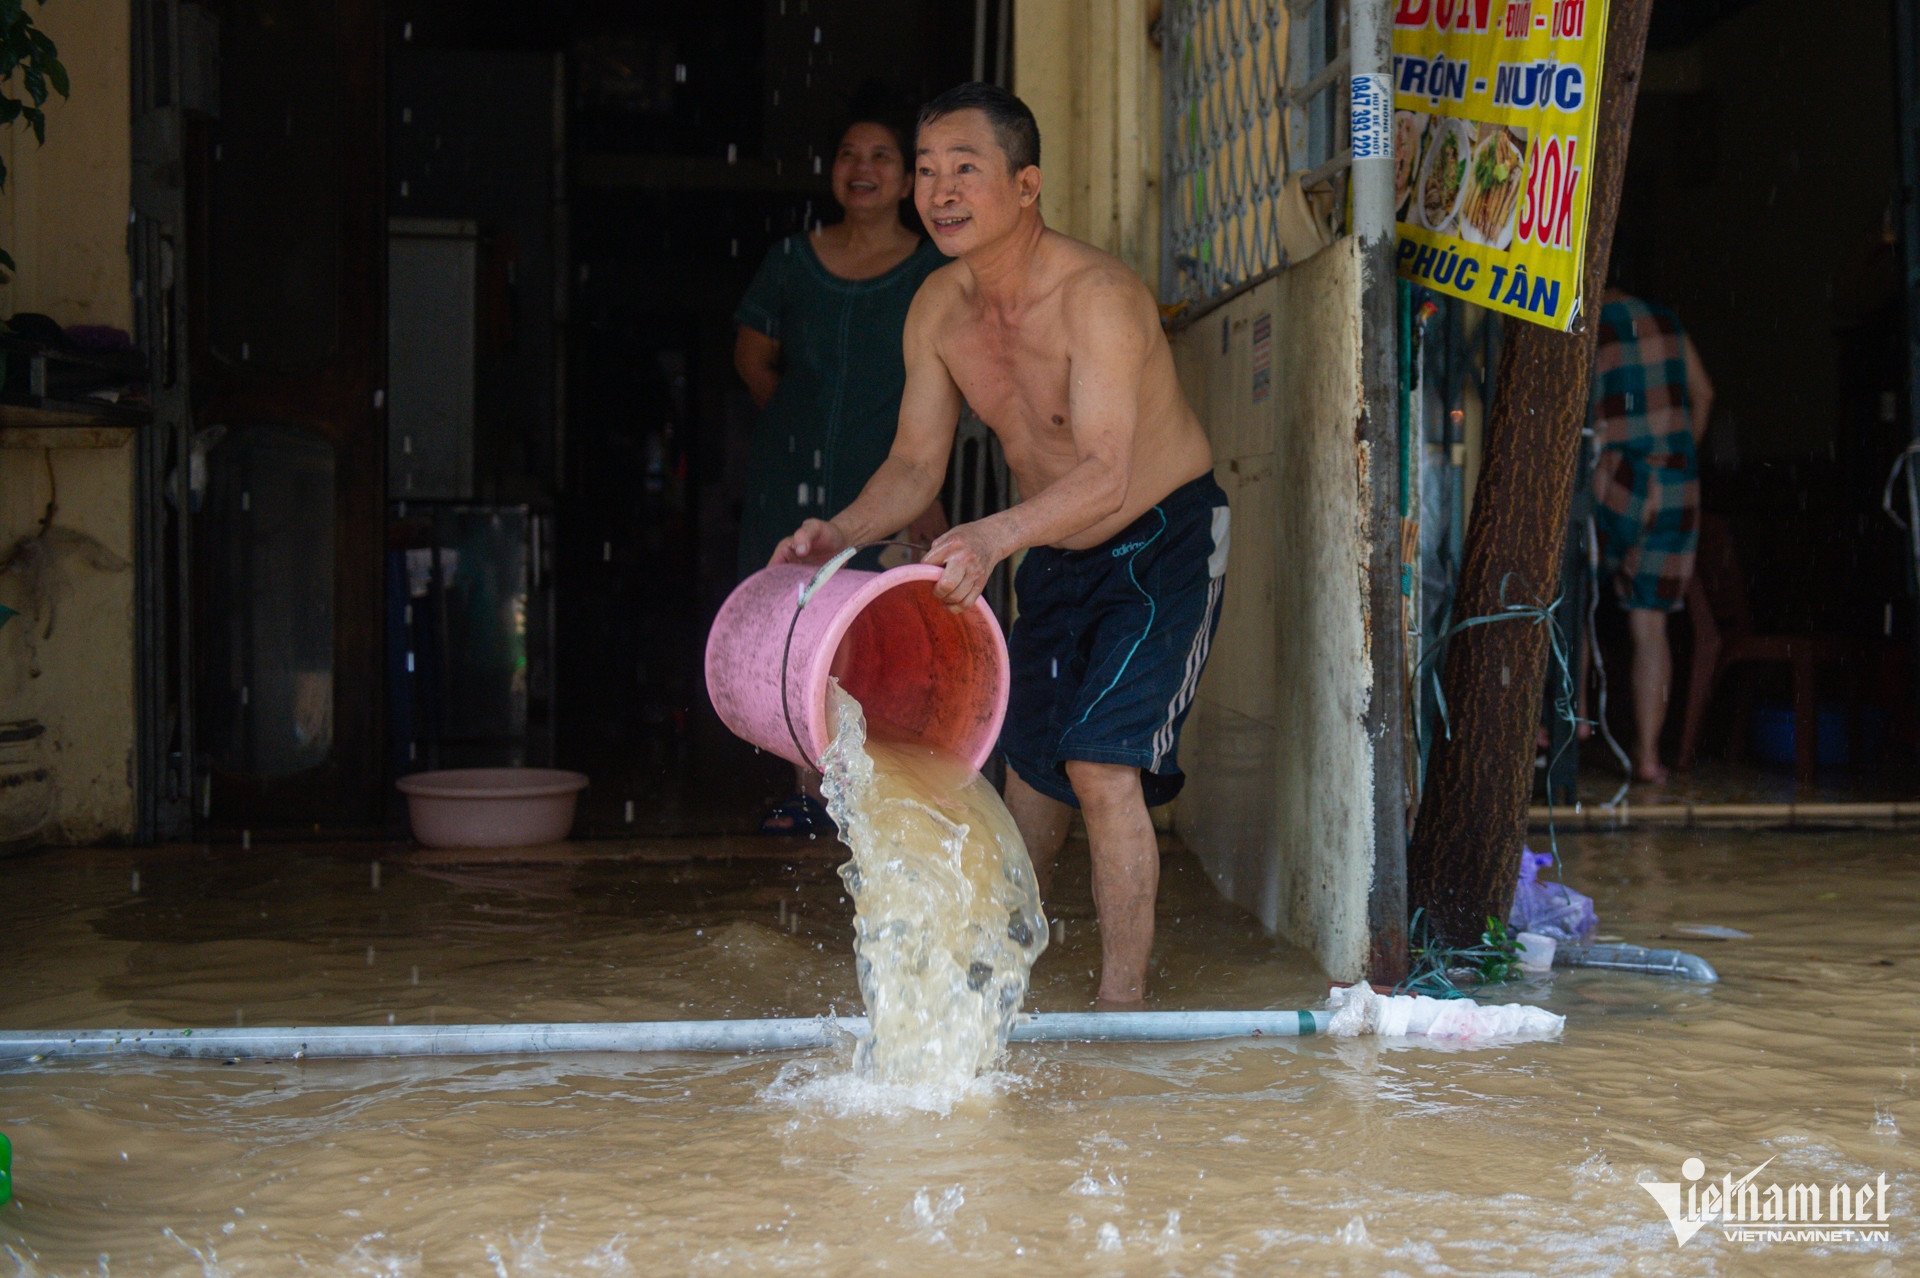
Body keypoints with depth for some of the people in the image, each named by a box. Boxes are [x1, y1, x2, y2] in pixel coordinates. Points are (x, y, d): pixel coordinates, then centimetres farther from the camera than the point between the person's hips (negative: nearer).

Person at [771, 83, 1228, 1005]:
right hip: (1055, 554, 7)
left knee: (1101, 762, -20)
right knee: (1029, 762, 18)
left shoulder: (1097, 297, -29)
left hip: (1166, 542, -7)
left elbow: (1107, 477, -39)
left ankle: (1121, 1007, -11)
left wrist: (994, 537, -55)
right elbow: (916, 463, -1)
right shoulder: (937, 309, -8)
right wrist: (839, 534, -20)